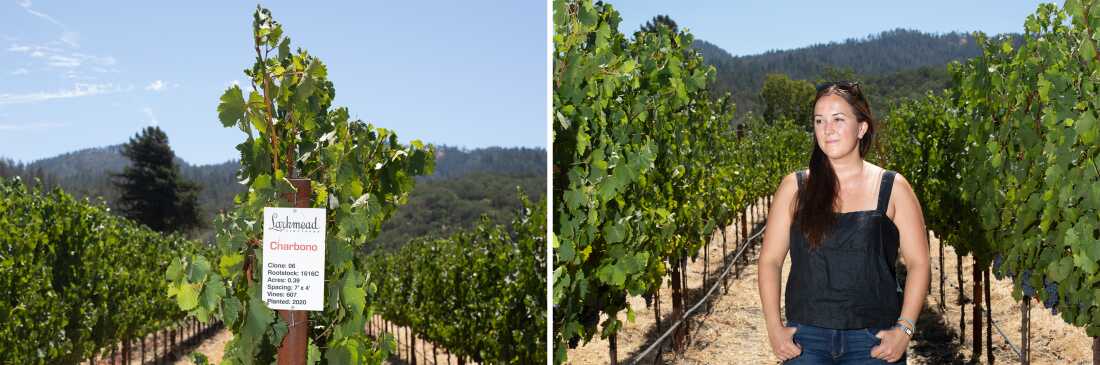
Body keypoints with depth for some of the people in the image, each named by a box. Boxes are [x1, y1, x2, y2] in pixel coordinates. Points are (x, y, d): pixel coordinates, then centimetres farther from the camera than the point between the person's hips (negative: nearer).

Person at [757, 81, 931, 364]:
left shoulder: (893, 188, 2)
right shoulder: (794, 188, 3)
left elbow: (918, 263, 2)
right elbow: (770, 259, 5)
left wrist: (904, 329, -8)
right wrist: (774, 327, -4)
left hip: (874, 340, 0)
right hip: (806, 339, 1)